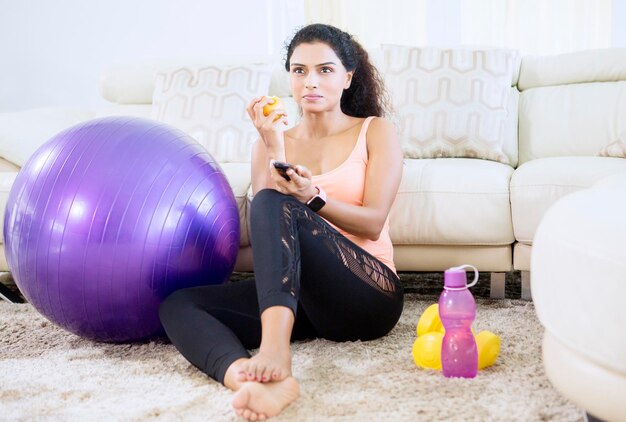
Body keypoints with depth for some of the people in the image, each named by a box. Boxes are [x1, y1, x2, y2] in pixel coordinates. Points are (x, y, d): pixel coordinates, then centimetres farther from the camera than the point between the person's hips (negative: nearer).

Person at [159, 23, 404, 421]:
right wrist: (273, 148, -9)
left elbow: (372, 223, -3)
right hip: (299, 295, 4)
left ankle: (275, 348, -49)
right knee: (177, 304, -20)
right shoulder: (272, 142, 15)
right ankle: (264, 383, -50)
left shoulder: (376, 131, 8)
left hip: (369, 294, -4)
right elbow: (268, 233, 1)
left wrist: (311, 197, -20)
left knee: (274, 204, -28)